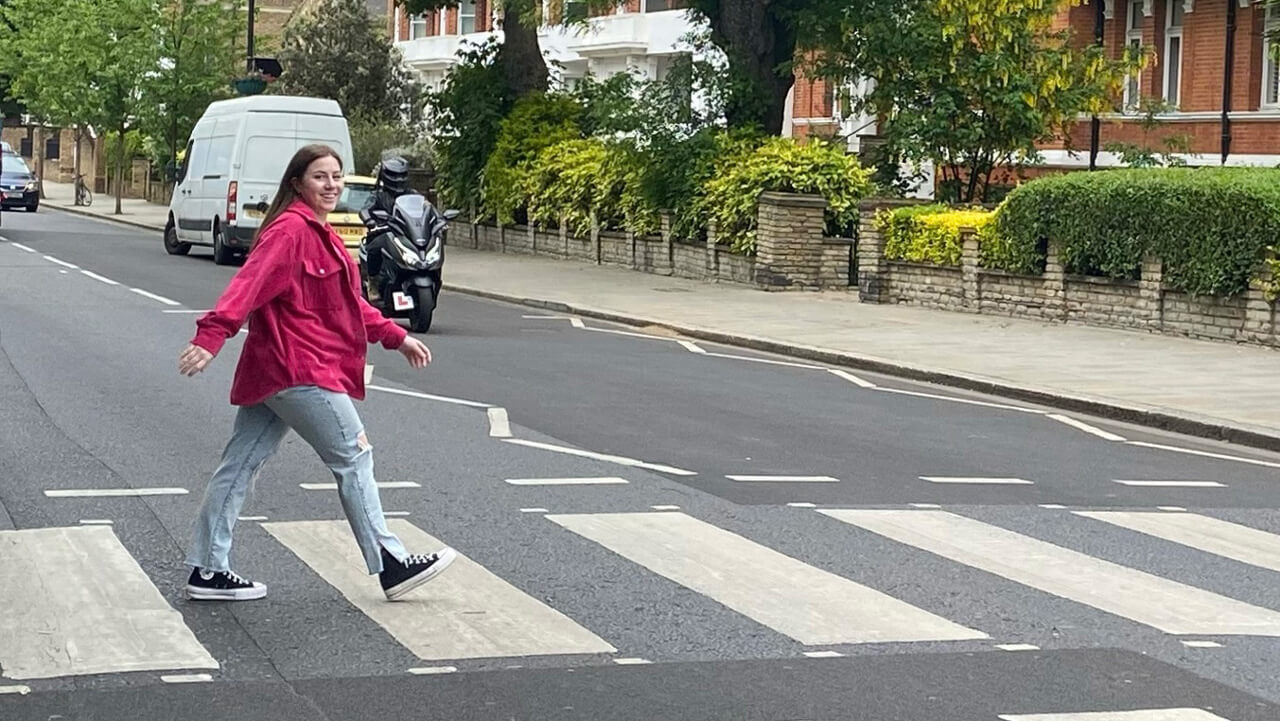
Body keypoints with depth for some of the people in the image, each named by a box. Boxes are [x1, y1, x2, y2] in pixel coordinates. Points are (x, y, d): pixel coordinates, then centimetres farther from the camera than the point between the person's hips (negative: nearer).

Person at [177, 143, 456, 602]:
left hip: (272, 373, 10)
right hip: (299, 371, -10)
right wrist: (211, 335, -39)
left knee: (240, 467, 9)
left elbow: (348, 303, 26)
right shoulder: (290, 230, -14)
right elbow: (249, 284, -28)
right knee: (353, 458, -1)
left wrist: (396, 337, 26)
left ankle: (208, 572, 14)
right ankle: (391, 566, 6)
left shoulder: (319, 234, 18)